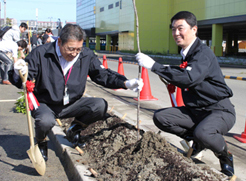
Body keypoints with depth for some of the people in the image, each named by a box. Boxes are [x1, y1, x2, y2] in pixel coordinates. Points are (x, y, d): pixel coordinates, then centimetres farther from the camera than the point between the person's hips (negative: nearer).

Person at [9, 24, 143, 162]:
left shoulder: (87, 56, -5)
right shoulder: (41, 54, -14)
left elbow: (103, 74, -2)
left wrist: (126, 83, -17)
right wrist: (18, 73, -37)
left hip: (71, 105, 4)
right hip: (45, 104, -3)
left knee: (100, 105, -18)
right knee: (46, 121, -36)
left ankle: (74, 130, 11)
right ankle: (41, 142, 4)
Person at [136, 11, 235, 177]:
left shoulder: (204, 53, -18)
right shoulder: (186, 53, 9)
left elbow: (189, 78, -37)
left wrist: (154, 66, -34)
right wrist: (168, 74, 9)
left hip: (220, 110, -8)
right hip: (195, 110, 8)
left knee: (203, 133, -38)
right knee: (160, 117, -8)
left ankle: (225, 157, -3)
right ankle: (197, 141, 10)